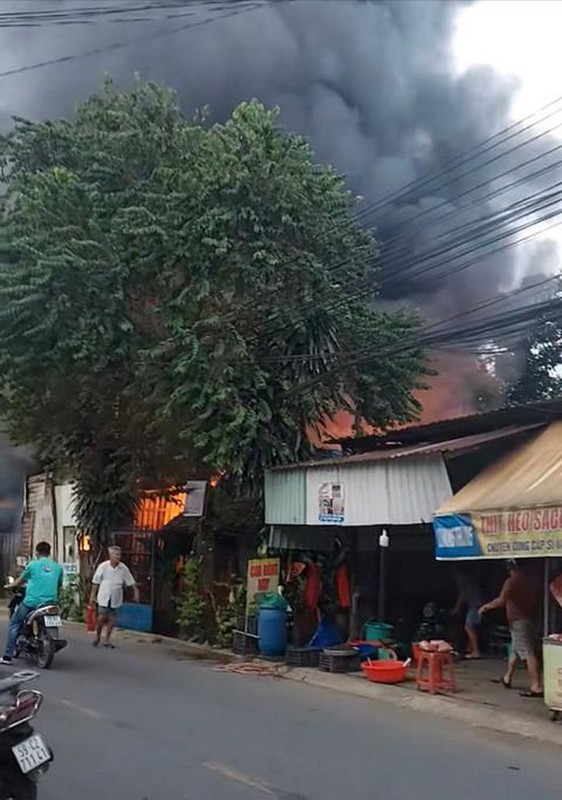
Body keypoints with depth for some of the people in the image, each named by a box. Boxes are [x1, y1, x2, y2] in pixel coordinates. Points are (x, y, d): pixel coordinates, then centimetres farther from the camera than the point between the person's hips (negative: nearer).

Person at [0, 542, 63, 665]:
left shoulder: (32, 565, 1)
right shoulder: (57, 567, 9)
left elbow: (20, 581, 16)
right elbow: (59, 586, 19)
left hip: (32, 602, -3)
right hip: (51, 602, 4)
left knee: (14, 624, 11)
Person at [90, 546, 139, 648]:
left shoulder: (123, 568, -5)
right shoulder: (103, 566, -9)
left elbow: (131, 582, 2)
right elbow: (96, 582, -1)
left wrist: (136, 593, -3)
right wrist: (92, 596, 0)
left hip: (116, 599, 2)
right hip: (104, 598, -2)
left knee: (111, 619, 6)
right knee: (101, 618, -2)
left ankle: (107, 639, 20)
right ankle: (98, 637, 22)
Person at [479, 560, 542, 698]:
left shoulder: (511, 582, -12)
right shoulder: (531, 583, 12)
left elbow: (501, 601, -19)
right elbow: (537, 601, 19)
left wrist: (486, 606, -6)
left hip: (518, 621, -9)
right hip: (530, 620, 9)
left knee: (528, 654, -12)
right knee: (515, 650, 22)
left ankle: (537, 687, -16)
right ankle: (507, 678, 34)